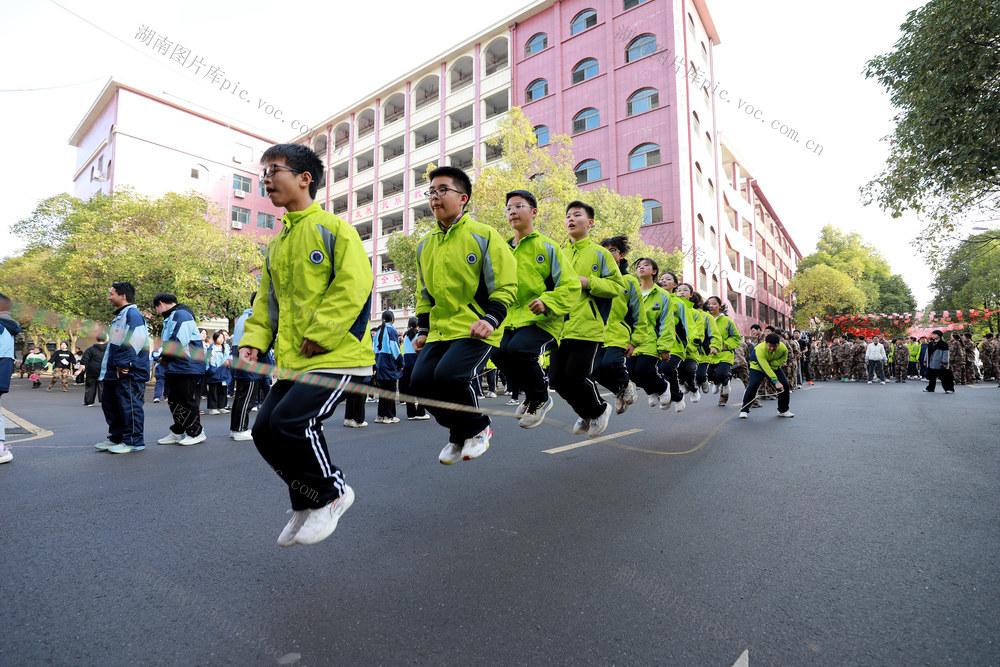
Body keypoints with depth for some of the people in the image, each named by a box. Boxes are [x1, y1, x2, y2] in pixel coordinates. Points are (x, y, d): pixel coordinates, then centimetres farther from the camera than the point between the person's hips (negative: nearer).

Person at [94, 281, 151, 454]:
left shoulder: (132, 314, -12)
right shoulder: (119, 315, 21)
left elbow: (136, 340, -25)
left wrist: (123, 364, -20)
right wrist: (112, 366, 19)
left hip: (129, 372, -11)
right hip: (114, 373, 11)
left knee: (129, 406, -5)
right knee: (110, 404, 17)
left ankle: (133, 441, 3)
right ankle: (115, 438, 28)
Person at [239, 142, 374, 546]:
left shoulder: (334, 229, -4)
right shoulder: (276, 244, 19)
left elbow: (354, 287, -15)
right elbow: (267, 299, 23)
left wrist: (319, 334, -17)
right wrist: (254, 339, 8)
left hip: (339, 357, -8)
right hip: (294, 362, 8)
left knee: (291, 422, -19)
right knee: (264, 430, 4)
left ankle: (332, 493, 7)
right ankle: (307, 503, 25)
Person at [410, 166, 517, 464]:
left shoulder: (484, 235, -4)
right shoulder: (425, 244, 15)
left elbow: (505, 286, -6)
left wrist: (490, 319, -18)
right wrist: (423, 330, 17)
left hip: (474, 328, -6)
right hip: (440, 330, 7)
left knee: (448, 375, -24)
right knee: (420, 381, -5)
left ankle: (479, 428, 6)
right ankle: (459, 433, 19)